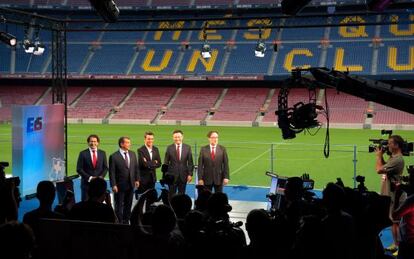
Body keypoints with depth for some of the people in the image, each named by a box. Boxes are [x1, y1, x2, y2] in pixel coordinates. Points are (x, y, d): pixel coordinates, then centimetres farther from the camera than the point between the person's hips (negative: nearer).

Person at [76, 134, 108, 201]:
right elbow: (79, 169, -3)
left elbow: (105, 167, 9)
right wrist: (89, 178, -12)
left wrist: (101, 177, -8)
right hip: (87, 183, -2)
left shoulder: (102, 153, 9)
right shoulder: (83, 153, 0)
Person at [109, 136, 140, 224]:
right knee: (119, 206, 4)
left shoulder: (133, 154, 6)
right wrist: (113, 185, -16)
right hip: (120, 186, -5)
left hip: (130, 184, 5)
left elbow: (136, 168, 12)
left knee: (128, 205, 13)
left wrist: (137, 179, 5)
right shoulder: (114, 156, -11)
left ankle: (126, 222, 24)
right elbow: (112, 172, -12)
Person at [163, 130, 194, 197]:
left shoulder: (187, 148, 3)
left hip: (183, 176, 1)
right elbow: (166, 163, 2)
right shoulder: (169, 148, 0)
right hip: (172, 176, -1)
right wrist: (165, 175, -3)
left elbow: (190, 163, 4)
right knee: (171, 196, 3)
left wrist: (190, 174, -3)